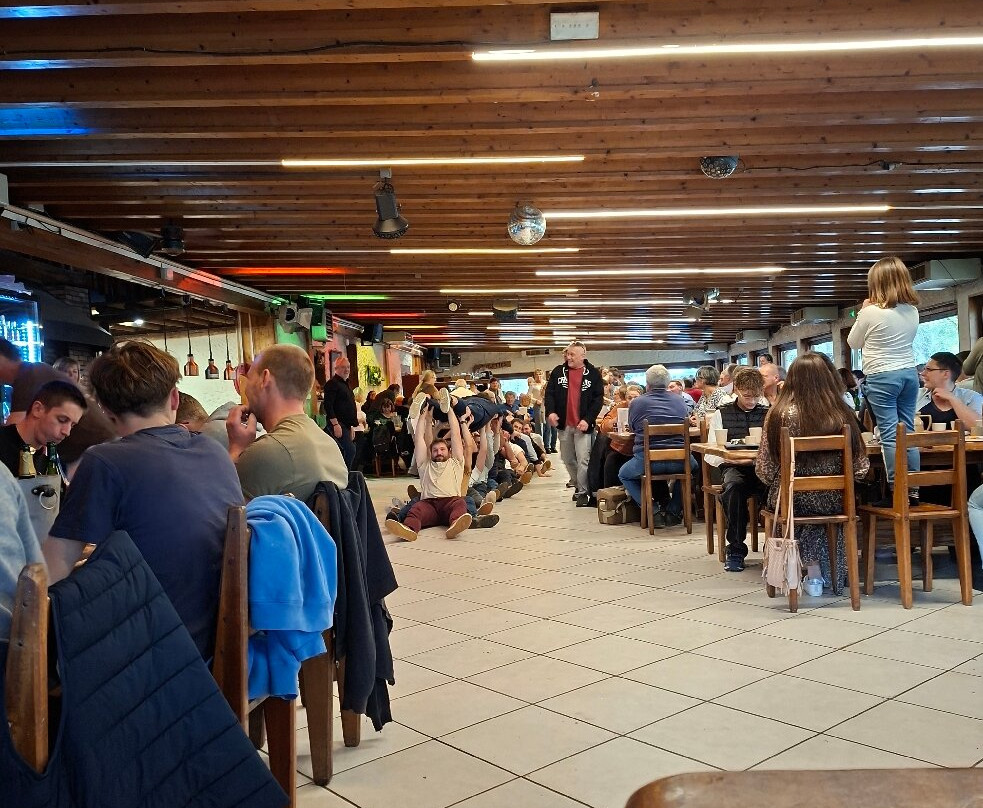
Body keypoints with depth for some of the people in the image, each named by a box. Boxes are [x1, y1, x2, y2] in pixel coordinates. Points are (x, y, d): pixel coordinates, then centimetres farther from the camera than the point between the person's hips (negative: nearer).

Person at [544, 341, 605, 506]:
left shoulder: (593, 374, -1)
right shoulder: (558, 372, 6)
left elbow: (598, 399, -4)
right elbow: (549, 393, 3)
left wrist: (588, 419, -14)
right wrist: (550, 411, -15)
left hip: (583, 425, -4)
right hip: (563, 424, 4)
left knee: (583, 459, -9)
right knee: (567, 459, 13)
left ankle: (583, 491, -1)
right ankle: (577, 485, 31)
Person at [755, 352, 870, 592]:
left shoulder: (780, 414, -13)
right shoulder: (843, 414, -9)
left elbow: (764, 470, -11)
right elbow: (860, 467, -4)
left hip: (792, 501, -1)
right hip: (834, 501, 2)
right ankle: (826, 571, 37)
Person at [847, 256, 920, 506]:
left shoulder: (871, 312, -13)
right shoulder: (912, 311, 4)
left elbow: (853, 342, 2)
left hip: (882, 376, -6)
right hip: (909, 373, 6)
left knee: (889, 435, -3)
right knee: (908, 431, 9)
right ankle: (912, 490, 13)